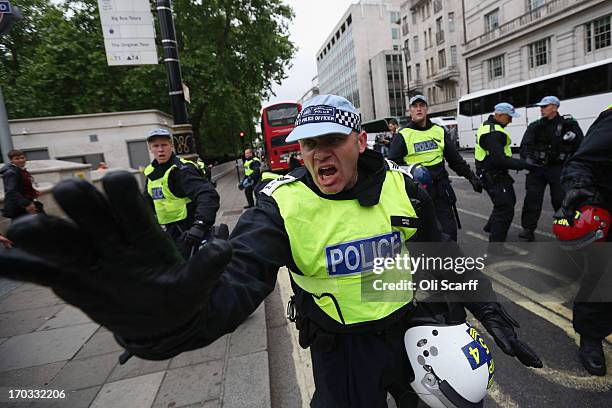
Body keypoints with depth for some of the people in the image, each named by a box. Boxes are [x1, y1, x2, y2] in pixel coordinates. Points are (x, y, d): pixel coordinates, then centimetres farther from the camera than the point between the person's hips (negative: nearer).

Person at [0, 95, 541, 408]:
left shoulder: (401, 186, -11)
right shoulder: (284, 205, -22)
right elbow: (239, 274, -38)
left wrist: (487, 308, 2)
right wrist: (168, 312, -59)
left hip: (415, 329, 4)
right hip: (342, 349, -3)